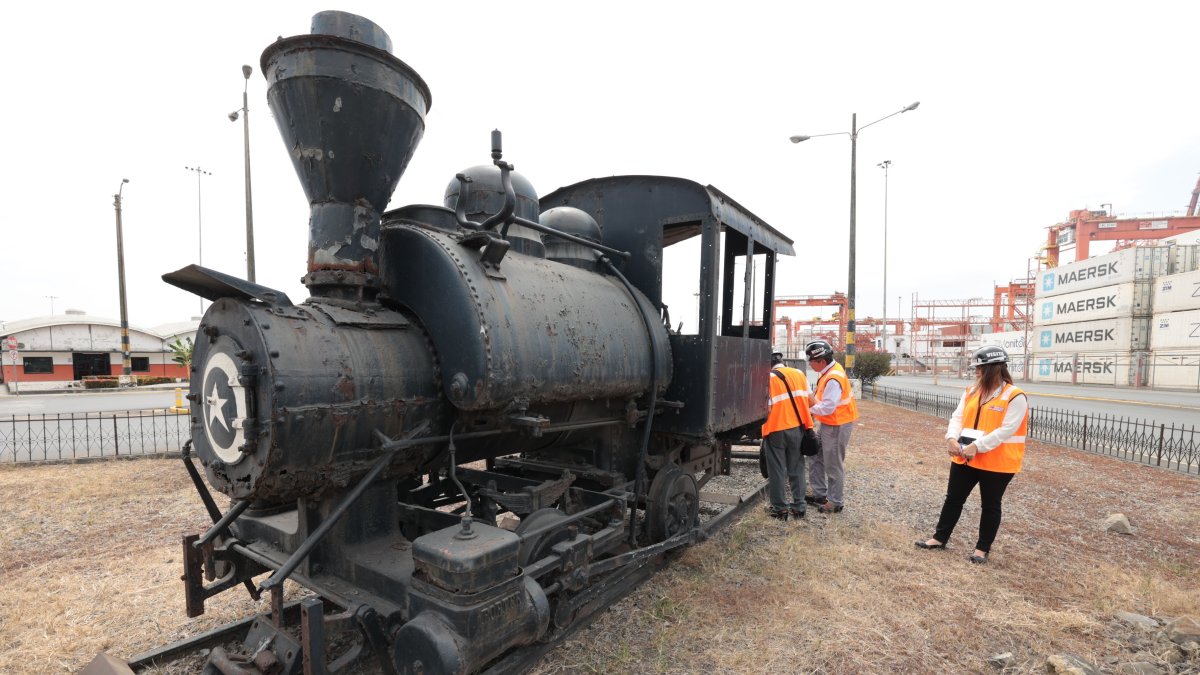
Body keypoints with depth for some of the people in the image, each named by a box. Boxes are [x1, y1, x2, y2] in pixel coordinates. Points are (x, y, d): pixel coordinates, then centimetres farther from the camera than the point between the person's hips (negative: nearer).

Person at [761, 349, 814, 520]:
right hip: (798, 428, 5)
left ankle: (780, 508, 14)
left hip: (776, 430, -5)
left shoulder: (768, 379, -12)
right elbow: (806, 400, 9)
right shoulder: (799, 374, 5)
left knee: (777, 471, 7)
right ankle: (798, 507, 22)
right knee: (797, 469, 15)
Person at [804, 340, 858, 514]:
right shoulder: (829, 370, 4)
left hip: (837, 426, -10)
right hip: (829, 423, 10)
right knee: (816, 458, 17)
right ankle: (820, 494, 28)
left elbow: (827, 408, -28)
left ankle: (836, 502, 16)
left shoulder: (833, 379, -27)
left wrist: (809, 409, -14)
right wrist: (813, 399, -1)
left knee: (833, 465, 2)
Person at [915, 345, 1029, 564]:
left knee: (990, 505, 10)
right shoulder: (971, 392, 7)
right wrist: (952, 438, -14)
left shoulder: (1015, 397, -13)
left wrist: (977, 446, -24)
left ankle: (983, 548, 25)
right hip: (964, 458, 6)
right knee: (954, 498, 13)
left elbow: (1006, 430, -20)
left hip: (996, 463, -6)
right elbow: (957, 417, 4)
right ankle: (940, 538, 26)